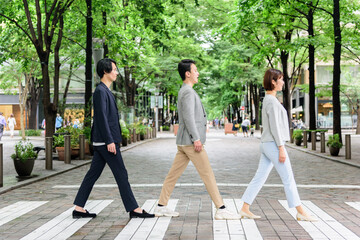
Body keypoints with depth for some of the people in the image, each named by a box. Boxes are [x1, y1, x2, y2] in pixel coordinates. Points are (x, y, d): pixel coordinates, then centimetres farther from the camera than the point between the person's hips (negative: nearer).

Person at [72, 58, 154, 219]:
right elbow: (101, 117, -19)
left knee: (93, 174, 10)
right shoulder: (100, 91, -12)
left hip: (102, 142, 10)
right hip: (105, 141, -10)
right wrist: (109, 141, -22)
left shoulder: (105, 91, 19)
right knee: (121, 174, -5)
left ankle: (78, 209, 13)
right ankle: (133, 209, 1)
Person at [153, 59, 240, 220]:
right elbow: (188, 116, -20)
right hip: (190, 141, -10)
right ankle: (221, 209, -3)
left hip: (184, 142, 10)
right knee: (208, 174, -6)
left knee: (174, 174, 10)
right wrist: (196, 138, -22)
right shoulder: (188, 92, -12)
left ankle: (161, 207, 13)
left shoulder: (184, 91, 20)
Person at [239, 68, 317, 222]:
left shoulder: (267, 100, 17)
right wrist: (281, 149, -19)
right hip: (273, 144, -10)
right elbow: (274, 126, -19)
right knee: (288, 178, -4)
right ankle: (301, 212, 2)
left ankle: (245, 209, 9)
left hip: (266, 145, 10)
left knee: (260, 177, 8)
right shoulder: (272, 101, -14)